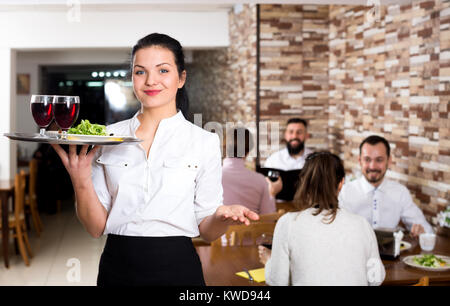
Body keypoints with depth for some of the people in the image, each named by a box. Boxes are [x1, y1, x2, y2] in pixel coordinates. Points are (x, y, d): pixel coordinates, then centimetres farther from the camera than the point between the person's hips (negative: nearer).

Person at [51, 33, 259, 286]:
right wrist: (81, 180, -16)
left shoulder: (204, 142, -4)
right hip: (117, 268, 2)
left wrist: (224, 215, -21)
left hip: (177, 268, -1)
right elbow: (96, 227, 0)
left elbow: (206, 231, -1)